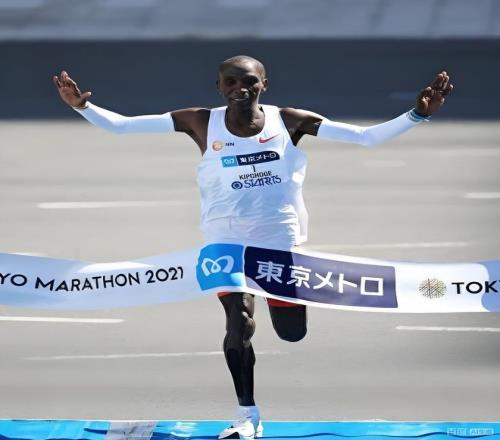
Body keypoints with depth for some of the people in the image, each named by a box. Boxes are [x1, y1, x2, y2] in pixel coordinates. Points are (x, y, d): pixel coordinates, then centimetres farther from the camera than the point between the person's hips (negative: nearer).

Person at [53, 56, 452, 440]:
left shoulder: (288, 121, -8)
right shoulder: (202, 123, -9)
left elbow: (367, 138, -7)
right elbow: (119, 126, -10)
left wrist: (417, 114, -18)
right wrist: (83, 107, -26)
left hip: (281, 237, 1)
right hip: (228, 239, -1)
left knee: (292, 333, 6)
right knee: (239, 324, -16)